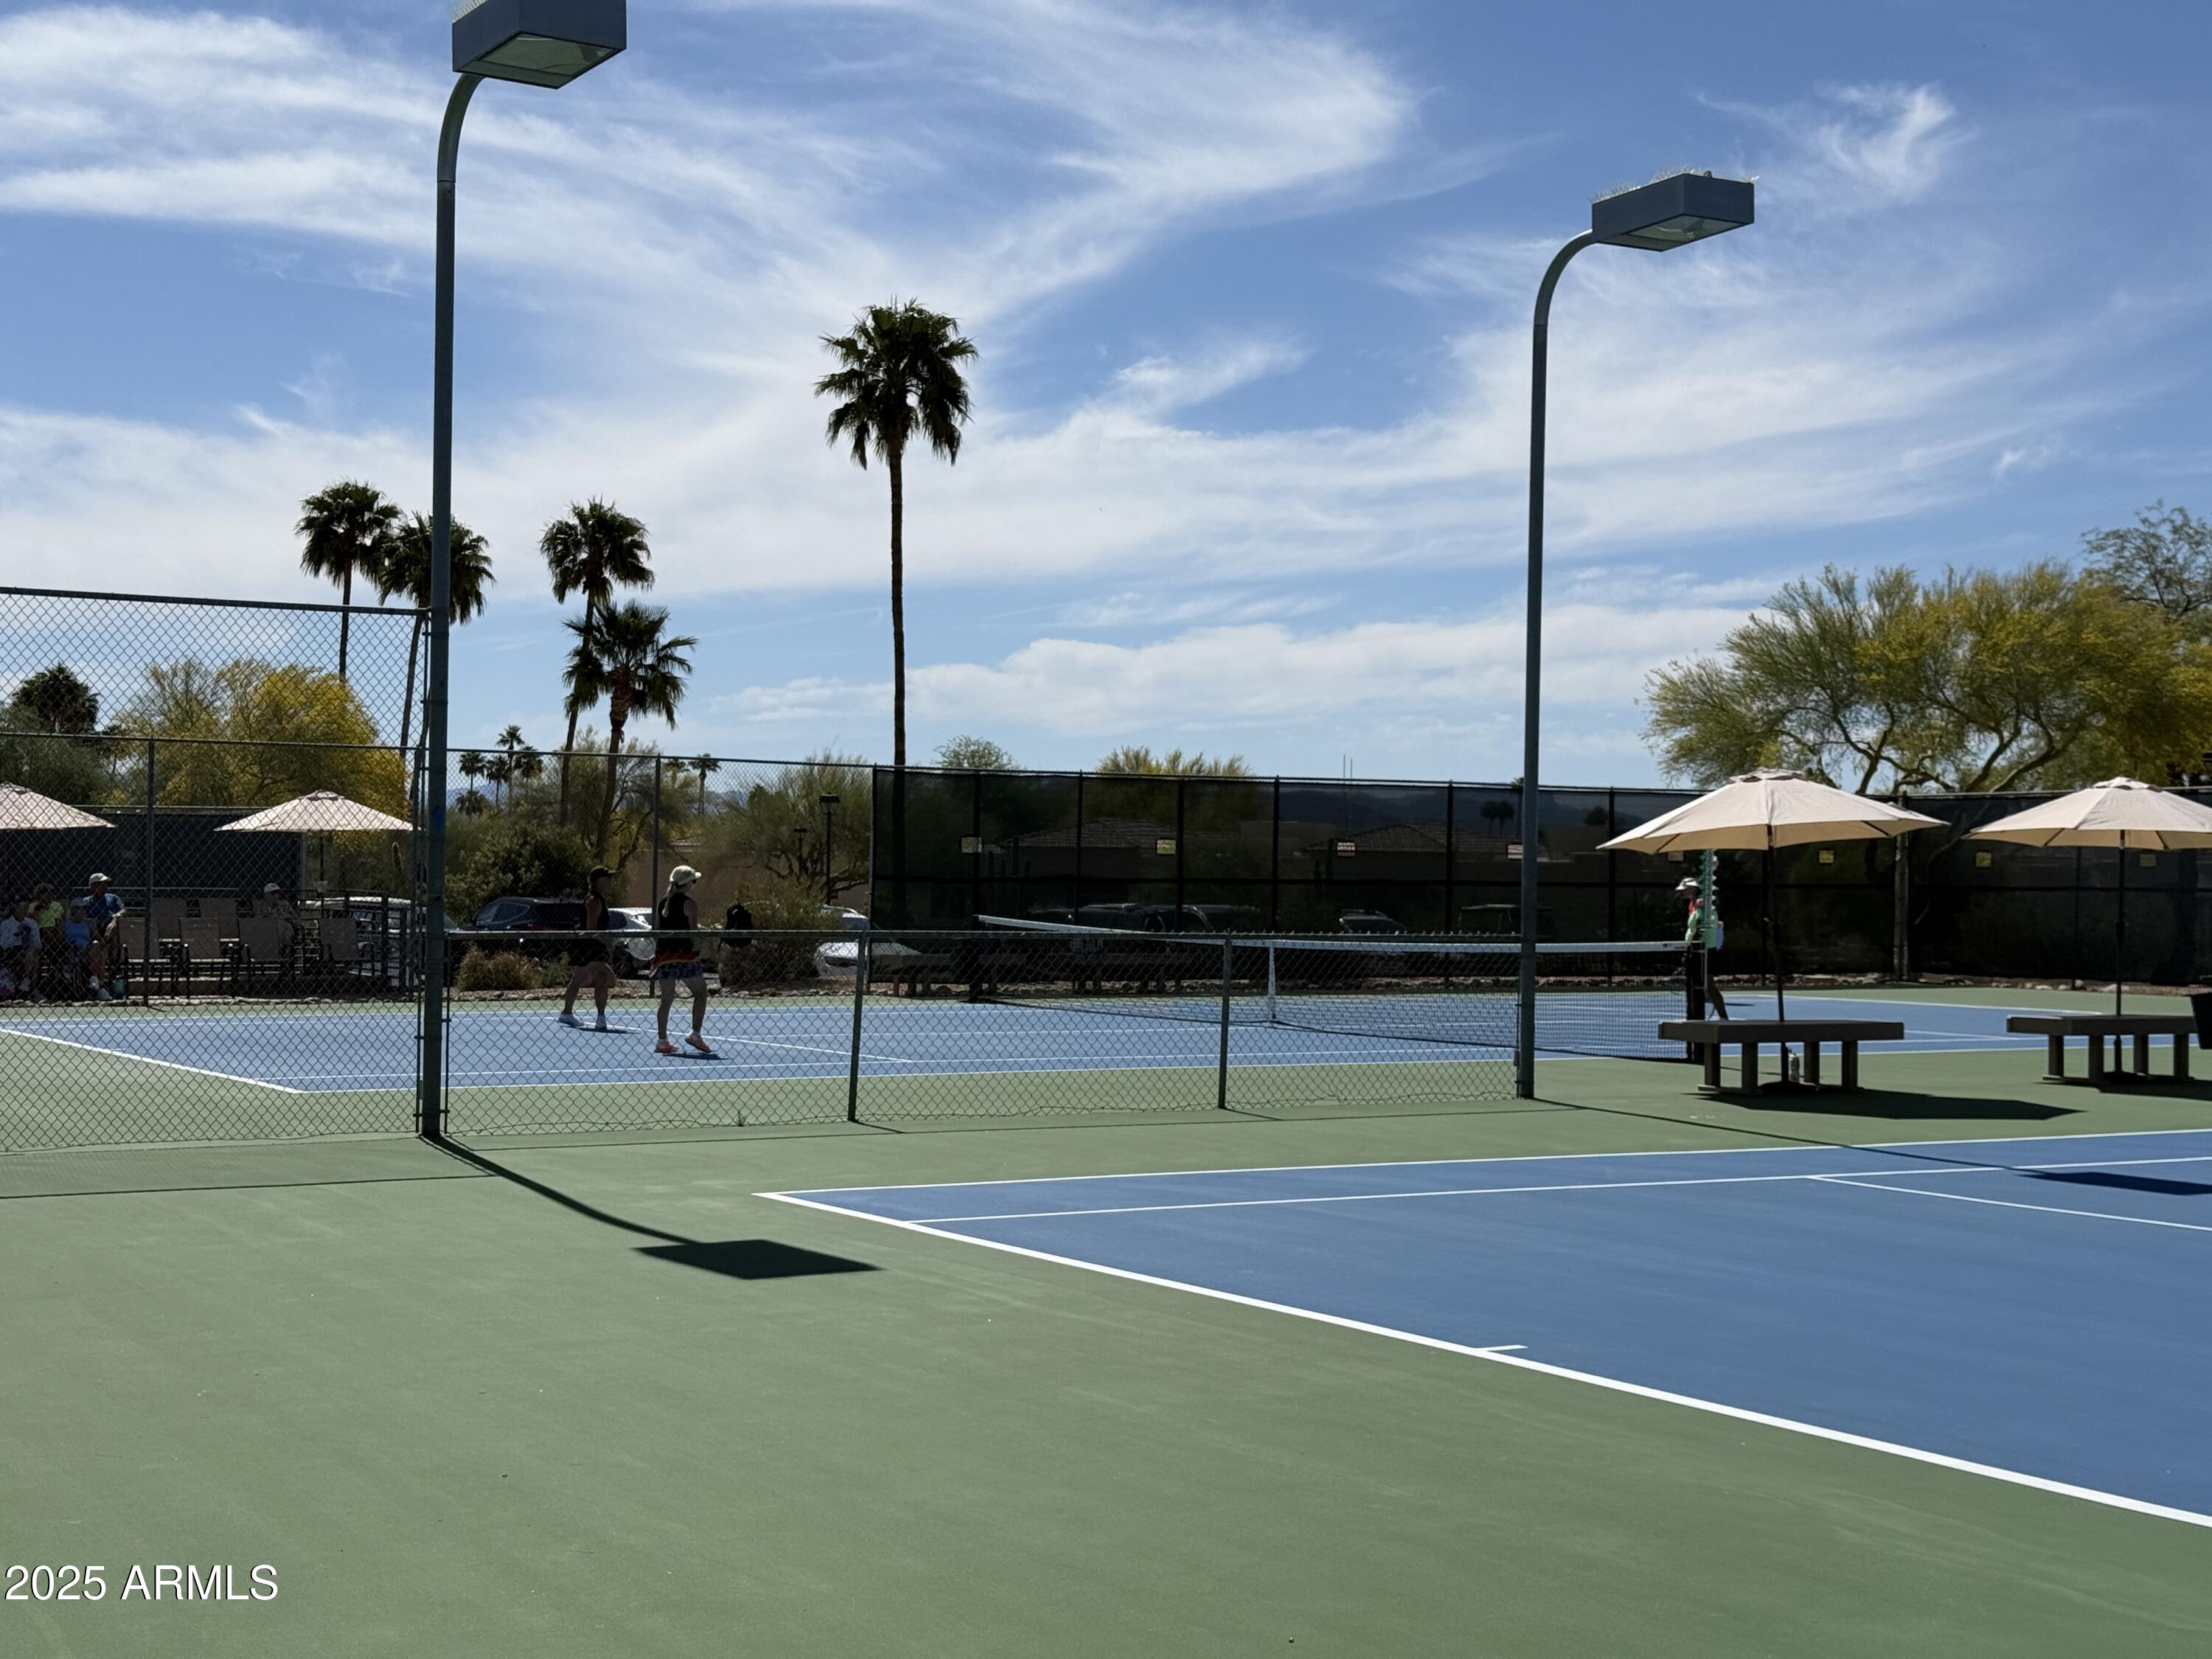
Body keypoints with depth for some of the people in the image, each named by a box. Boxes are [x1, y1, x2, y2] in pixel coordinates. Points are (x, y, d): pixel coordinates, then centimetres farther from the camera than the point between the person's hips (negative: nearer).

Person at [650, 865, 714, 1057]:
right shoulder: (690, 903, -6)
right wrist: (696, 950, -7)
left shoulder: (661, 903, 12)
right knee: (700, 992, 6)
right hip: (684, 954, -6)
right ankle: (696, 1033, -3)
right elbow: (694, 931, -12)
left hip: (663, 955, 6)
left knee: (667, 999, 10)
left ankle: (662, 1041, 8)